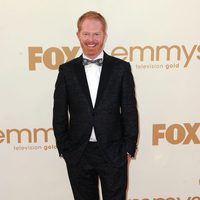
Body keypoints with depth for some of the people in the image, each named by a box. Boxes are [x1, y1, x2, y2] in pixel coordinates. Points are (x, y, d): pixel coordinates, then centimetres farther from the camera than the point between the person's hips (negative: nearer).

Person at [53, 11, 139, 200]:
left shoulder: (121, 68, -2)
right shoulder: (67, 70, 1)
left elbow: (130, 111, -1)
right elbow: (59, 114, 3)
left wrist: (129, 148, -3)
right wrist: (64, 148, 1)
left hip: (113, 152, -1)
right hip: (78, 154, 1)